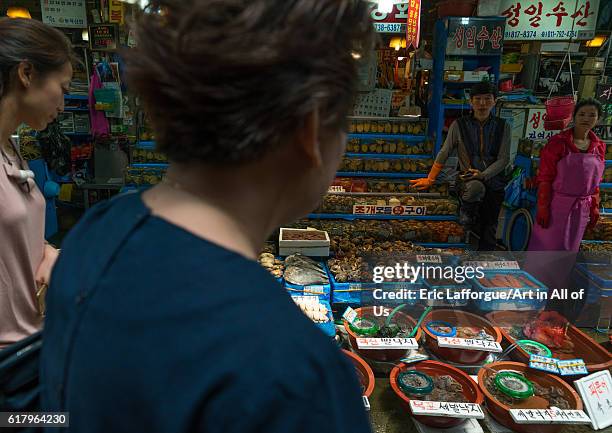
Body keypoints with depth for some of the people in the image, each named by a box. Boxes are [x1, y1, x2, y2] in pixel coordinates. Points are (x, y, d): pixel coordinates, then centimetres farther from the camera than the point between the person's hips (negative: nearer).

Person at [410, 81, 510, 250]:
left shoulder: (502, 127, 2)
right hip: (467, 180, -2)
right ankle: (466, 215, -9)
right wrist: (430, 179, 6)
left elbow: (504, 159, -1)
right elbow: (444, 154, 5)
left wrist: (483, 175, -16)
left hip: (494, 182, 2)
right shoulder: (459, 125, -2)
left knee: (489, 229, 2)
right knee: (476, 188, -38)